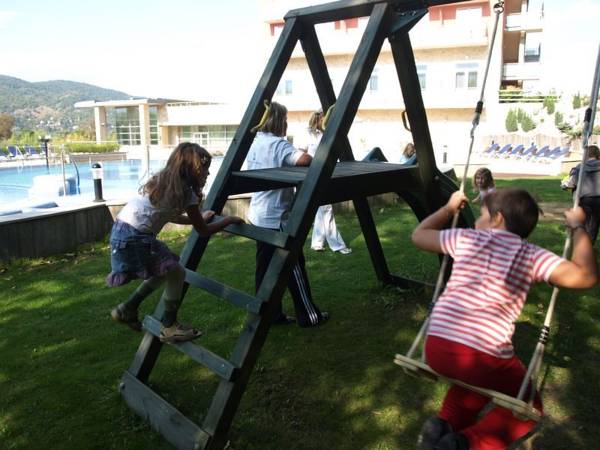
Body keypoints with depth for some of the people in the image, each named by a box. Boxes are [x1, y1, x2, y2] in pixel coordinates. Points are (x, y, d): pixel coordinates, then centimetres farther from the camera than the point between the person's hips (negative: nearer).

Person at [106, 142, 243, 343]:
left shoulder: (165, 181, 12)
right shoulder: (185, 193, -12)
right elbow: (204, 231, -3)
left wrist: (199, 217, 29)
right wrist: (229, 220, 10)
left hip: (122, 231, 9)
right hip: (134, 238, -9)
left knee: (164, 270, 22)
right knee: (176, 272, 0)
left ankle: (126, 310, 32)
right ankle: (169, 327, 11)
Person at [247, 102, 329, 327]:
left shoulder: (254, 143, 9)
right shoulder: (278, 144, -17)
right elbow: (305, 159, -34)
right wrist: (306, 157, -10)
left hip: (258, 216, 8)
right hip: (277, 218, -8)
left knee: (265, 267, 12)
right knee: (294, 268, 2)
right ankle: (309, 316, 13)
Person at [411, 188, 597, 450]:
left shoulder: (466, 238, 10)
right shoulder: (532, 256, 4)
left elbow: (418, 235, 23)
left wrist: (449, 208, 35)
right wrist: (577, 227, 8)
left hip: (436, 348, 4)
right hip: (485, 356, -4)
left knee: (476, 376, 37)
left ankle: (446, 423, 12)